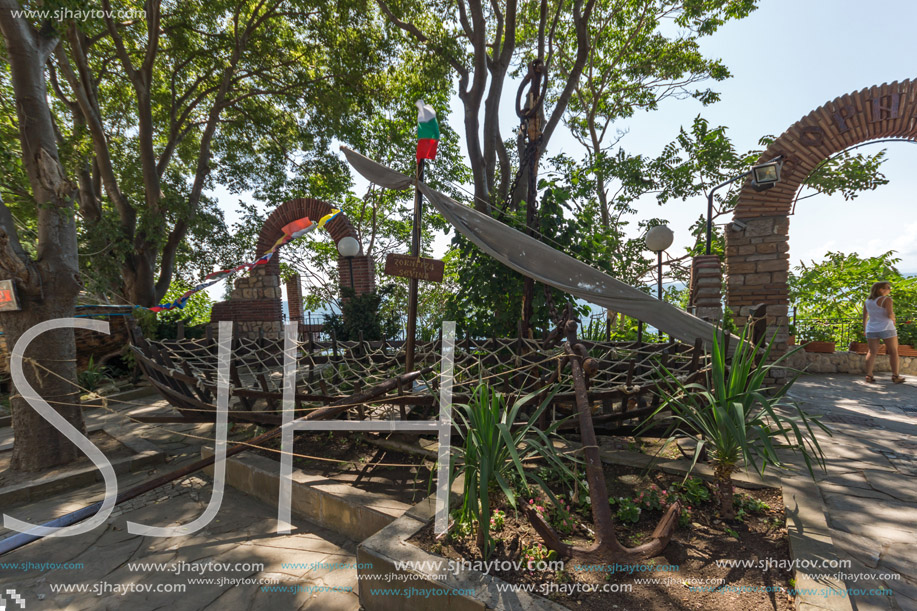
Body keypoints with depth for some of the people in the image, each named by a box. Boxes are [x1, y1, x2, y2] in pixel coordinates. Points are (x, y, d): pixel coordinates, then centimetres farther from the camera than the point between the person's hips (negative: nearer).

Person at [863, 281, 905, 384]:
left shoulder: (867, 301, 10)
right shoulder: (886, 300, -8)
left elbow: (865, 317, 14)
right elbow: (890, 314, -18)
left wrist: (865, 330, 21)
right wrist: (893, 320, 3)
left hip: (871, 330, 5)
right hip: (886, 329, -5)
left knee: (872, 352, 3)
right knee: (893, 352, 6)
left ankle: (869, 375, -5)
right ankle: (895, 376, 7)